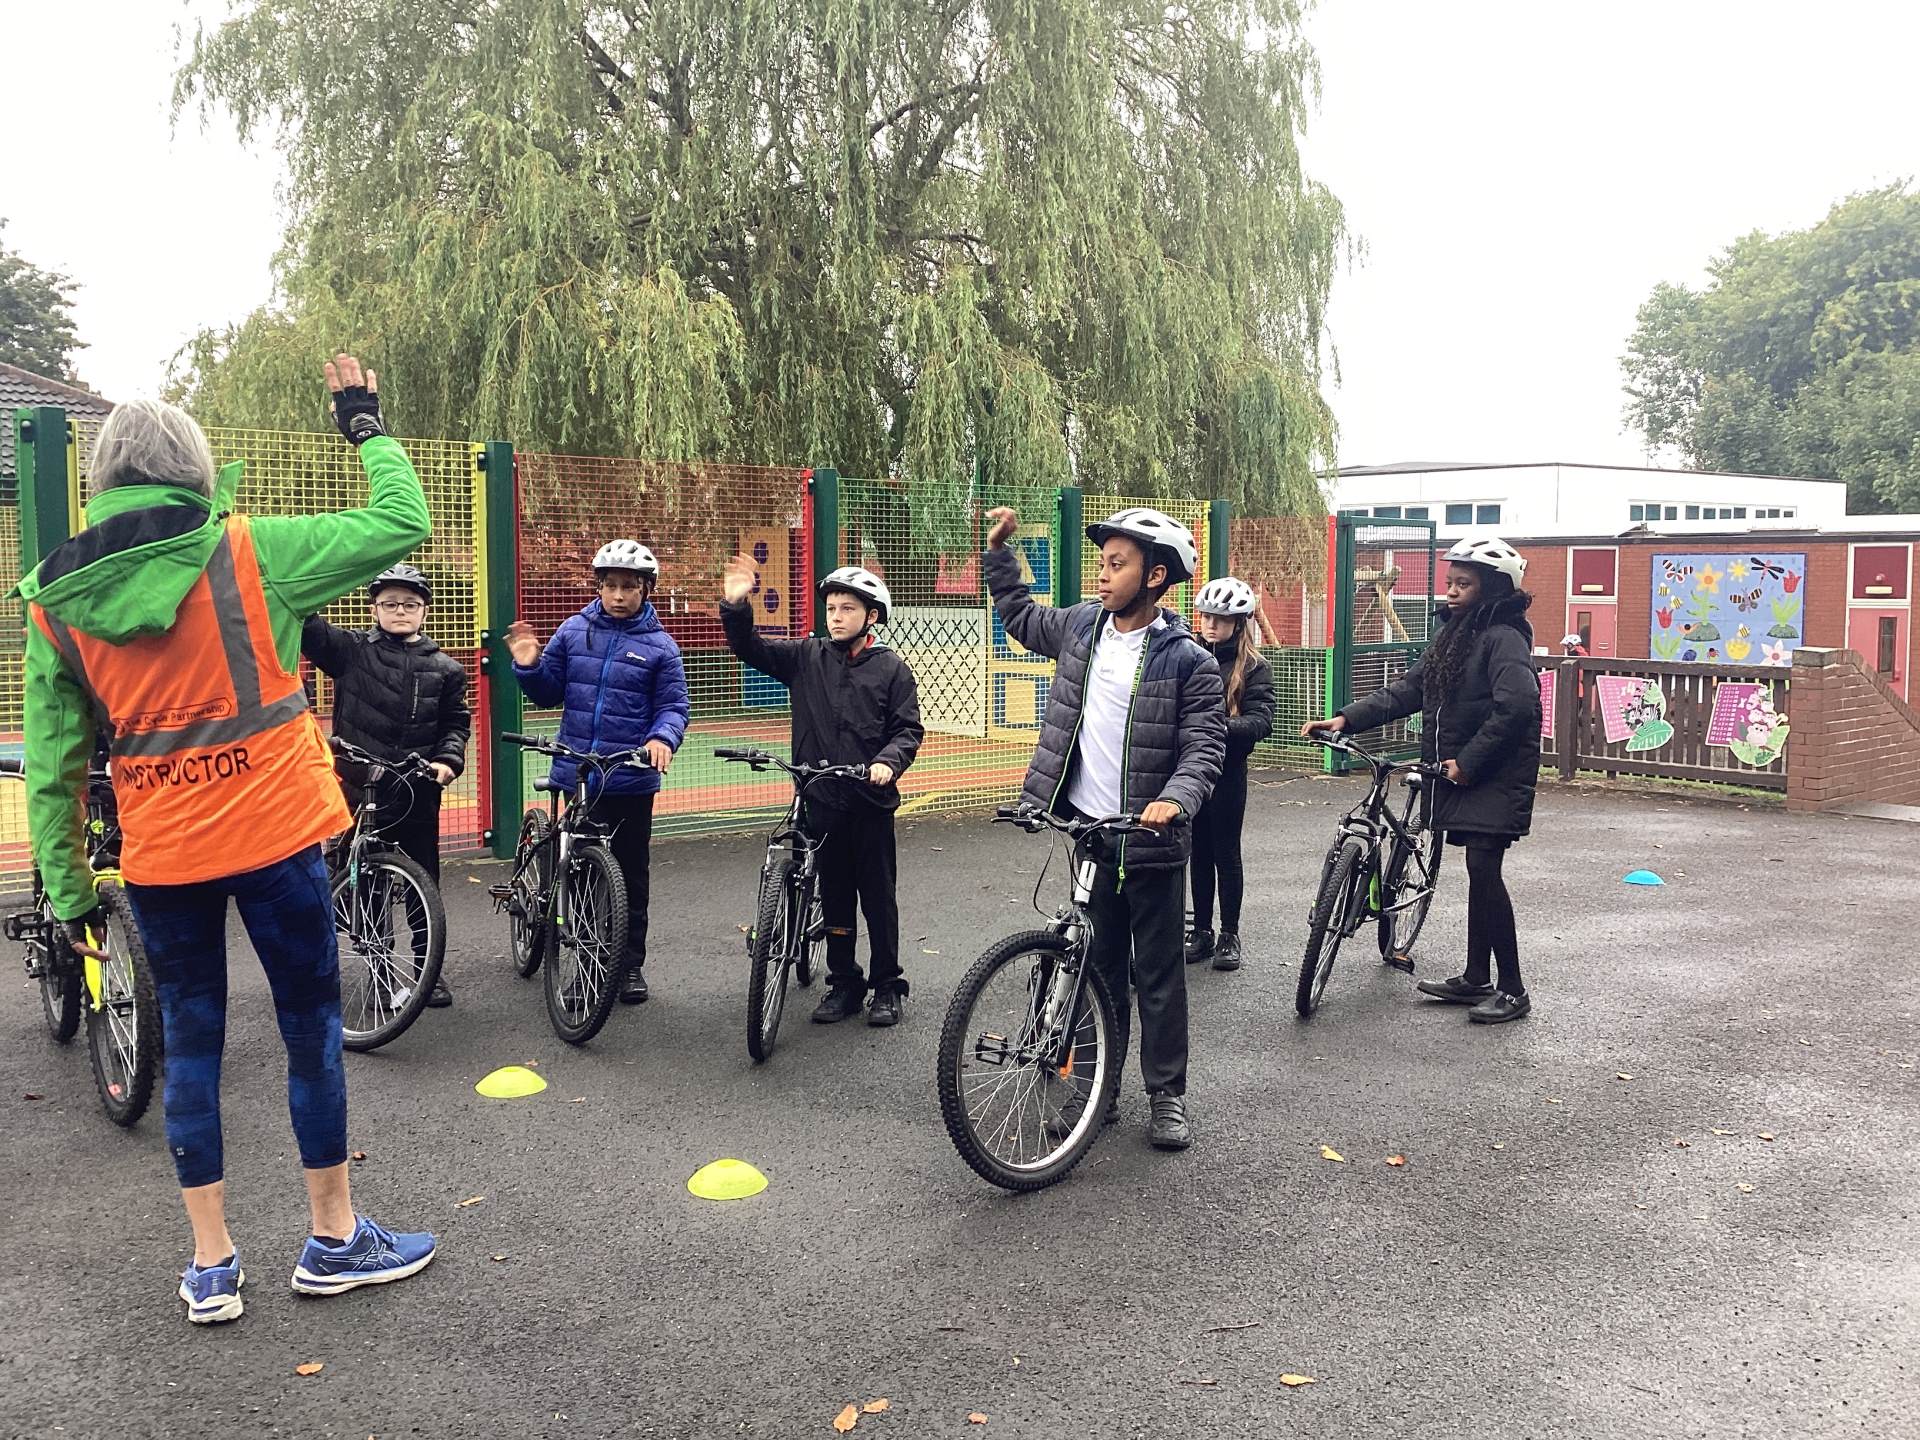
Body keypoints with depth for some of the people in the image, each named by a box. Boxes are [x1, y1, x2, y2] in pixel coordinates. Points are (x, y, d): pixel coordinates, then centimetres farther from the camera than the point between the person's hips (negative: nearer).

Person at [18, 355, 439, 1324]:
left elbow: (51, 766, 4)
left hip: (159, 858, 3)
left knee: (190, 1044, 14)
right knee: (312, 1031, 11)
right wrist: (366, 426, 10)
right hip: (272, 837, -3)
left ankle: (210, 1266, 21)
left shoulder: (54, 605, 2)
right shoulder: (249, 554, -8)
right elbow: (401, 524, -5)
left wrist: (68, 891, 11)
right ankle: (334, 1241, 23)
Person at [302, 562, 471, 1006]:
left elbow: (456, 723, 10)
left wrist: (448, 760, -8)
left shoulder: (444, 668, 6)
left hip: (416, 791, 1)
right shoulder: (351, 650, 1)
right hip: (356, 786, -1)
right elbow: (305, 626, -9)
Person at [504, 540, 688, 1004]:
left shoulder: (659, 646, -1)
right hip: (577, 775, 2)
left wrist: (663, 737, -23)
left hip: (631, 780, -2)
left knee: (630, 873, 8)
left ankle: (631, 964, 19)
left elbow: (674, 707, -3)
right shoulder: (573, 631, 5)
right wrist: (528, 668, -10)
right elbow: (549, 694, 9)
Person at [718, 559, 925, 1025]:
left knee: (878, 895, 5)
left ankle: (888, 986, 17)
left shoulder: (891, 668, -1)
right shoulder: (807, 658, 5)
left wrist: (889, 761, -20)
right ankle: (843, 982, 23)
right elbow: (750, 648, 4)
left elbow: (909, 729, -1)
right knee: (834, 895, 11)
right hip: (822, 799, 3)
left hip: (872, 799, -2)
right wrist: (735, 606, -13)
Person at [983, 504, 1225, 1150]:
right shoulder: (1080, 625, 4)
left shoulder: (1188, 659, -11)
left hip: (1151, 840, -4)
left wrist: (1175, 799, -32)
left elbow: (1205, 745, -15)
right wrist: (999, 551, 17)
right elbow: (1019, 616, 24)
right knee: (1096, 969, 13)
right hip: (1087, 832, 5)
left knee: (1158, 973, 7)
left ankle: (1167, 1095, 18)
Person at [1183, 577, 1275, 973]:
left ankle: (1230, 935, 15)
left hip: (1227, 770, -3)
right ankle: (1201, 931, 21)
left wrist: (1220, 725, -31)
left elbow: (1261, 721, -14)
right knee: (1199, 851, 11)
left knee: (1226, 852, 5)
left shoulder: (1253, 668, -4)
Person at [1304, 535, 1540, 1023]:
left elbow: (1515, 707, -25)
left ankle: (1513, 990, -3)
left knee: (1483, 869, -12)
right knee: (1478, 871, 13)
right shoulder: (1454, 636, 14)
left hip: (1495, 777, -9)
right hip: (1462, 773, 9)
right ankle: (1476, 979, 21)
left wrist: (1467, 762, -22)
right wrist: (1346, 719, 0)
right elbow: (1408, 691, 11)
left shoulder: (1504, 639, -13)